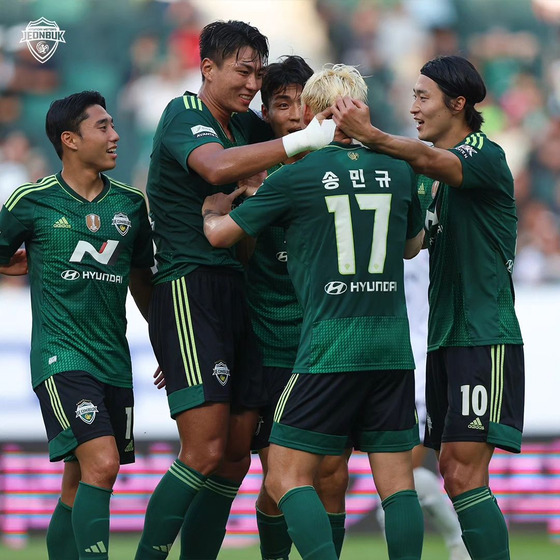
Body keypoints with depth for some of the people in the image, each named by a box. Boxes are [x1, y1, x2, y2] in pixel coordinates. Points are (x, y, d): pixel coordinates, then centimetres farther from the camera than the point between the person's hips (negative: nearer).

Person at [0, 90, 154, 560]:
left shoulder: (132, 204, 10)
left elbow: (141, 278, 22)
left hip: (114, 361, 5)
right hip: (61, 358, -5)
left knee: (80, 486, 9)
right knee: (100, 464, -21)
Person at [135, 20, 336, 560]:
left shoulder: (243, 124, 17)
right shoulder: (183, 114, -8)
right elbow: (216, 167, -28)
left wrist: (343, 128, 5)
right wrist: (303, 141, -32)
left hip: (236, 292, 8)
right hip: (189, 288, -8)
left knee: (235, 460, 6)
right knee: (204, 452, -16)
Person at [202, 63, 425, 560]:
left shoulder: (296, 176, -4)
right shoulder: (399, 171, 6)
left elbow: (220, 234, 5)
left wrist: (213, 209, 28)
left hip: (330, 346, -4)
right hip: (394, 346, 4)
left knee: (288, 479, 0)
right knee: (397, 482, 6)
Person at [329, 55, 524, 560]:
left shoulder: (486, 156, -10)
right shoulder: (443, 174, 18)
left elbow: (428, 160, -31)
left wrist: (372, 137, -49)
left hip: (486, 339, -9)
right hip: (446, 338, 9)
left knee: (464, 475, -15)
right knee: (453, 471, 8)